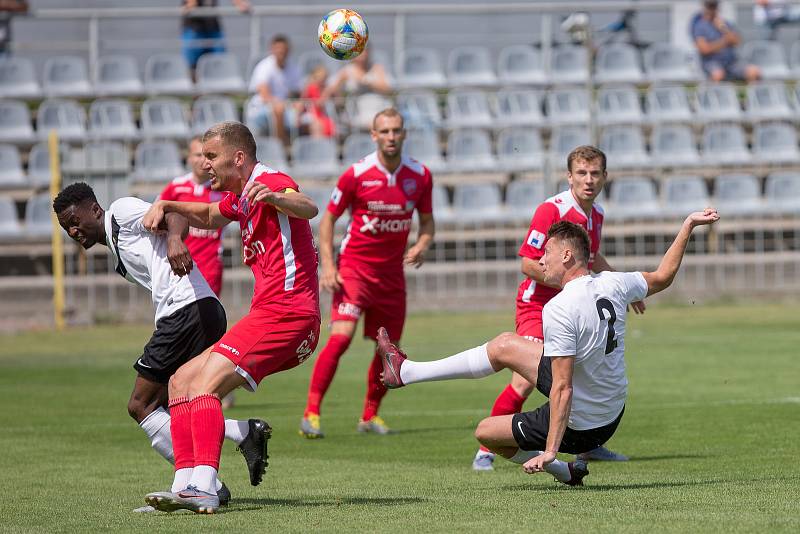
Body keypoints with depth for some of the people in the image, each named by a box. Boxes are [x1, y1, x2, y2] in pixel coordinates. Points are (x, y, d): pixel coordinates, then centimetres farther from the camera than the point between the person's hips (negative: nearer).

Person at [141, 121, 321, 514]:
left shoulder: (268, 181, -8)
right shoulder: (239, 197, 22)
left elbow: (308, 209, -30)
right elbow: (209, 216, 46)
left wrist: (274, 198, -51)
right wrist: (166, 206, 30)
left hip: (285, 313, -10)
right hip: (270, 314, 11)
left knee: (203, 383, -23)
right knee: (181, 380, 9)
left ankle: (203, 488, -34)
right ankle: (187, 484, -1)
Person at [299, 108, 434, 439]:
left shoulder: (420, 175, -1)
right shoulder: (356, 174, -11)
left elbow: (427, 219, 13)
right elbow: (328, 218, -2)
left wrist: (421, 247, -8)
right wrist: (327, 265, -11)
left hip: (392, 272, 4)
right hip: (355, 266, -4)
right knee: (341, 336, -19)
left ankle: (370, 416, 23)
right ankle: (311, 413, -15)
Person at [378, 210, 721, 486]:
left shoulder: (559, 309, -29)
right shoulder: (612, 284, -8)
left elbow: (562, 389, -29)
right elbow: (663, 277, 12)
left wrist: (550, 451, -26)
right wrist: (689, 225, 21)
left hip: (578, 427, -8)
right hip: (613, 411, 8)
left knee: (486, 432, 12)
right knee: (504, 346, 15)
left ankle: (564, 471, 24)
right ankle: (407, 372, 28)